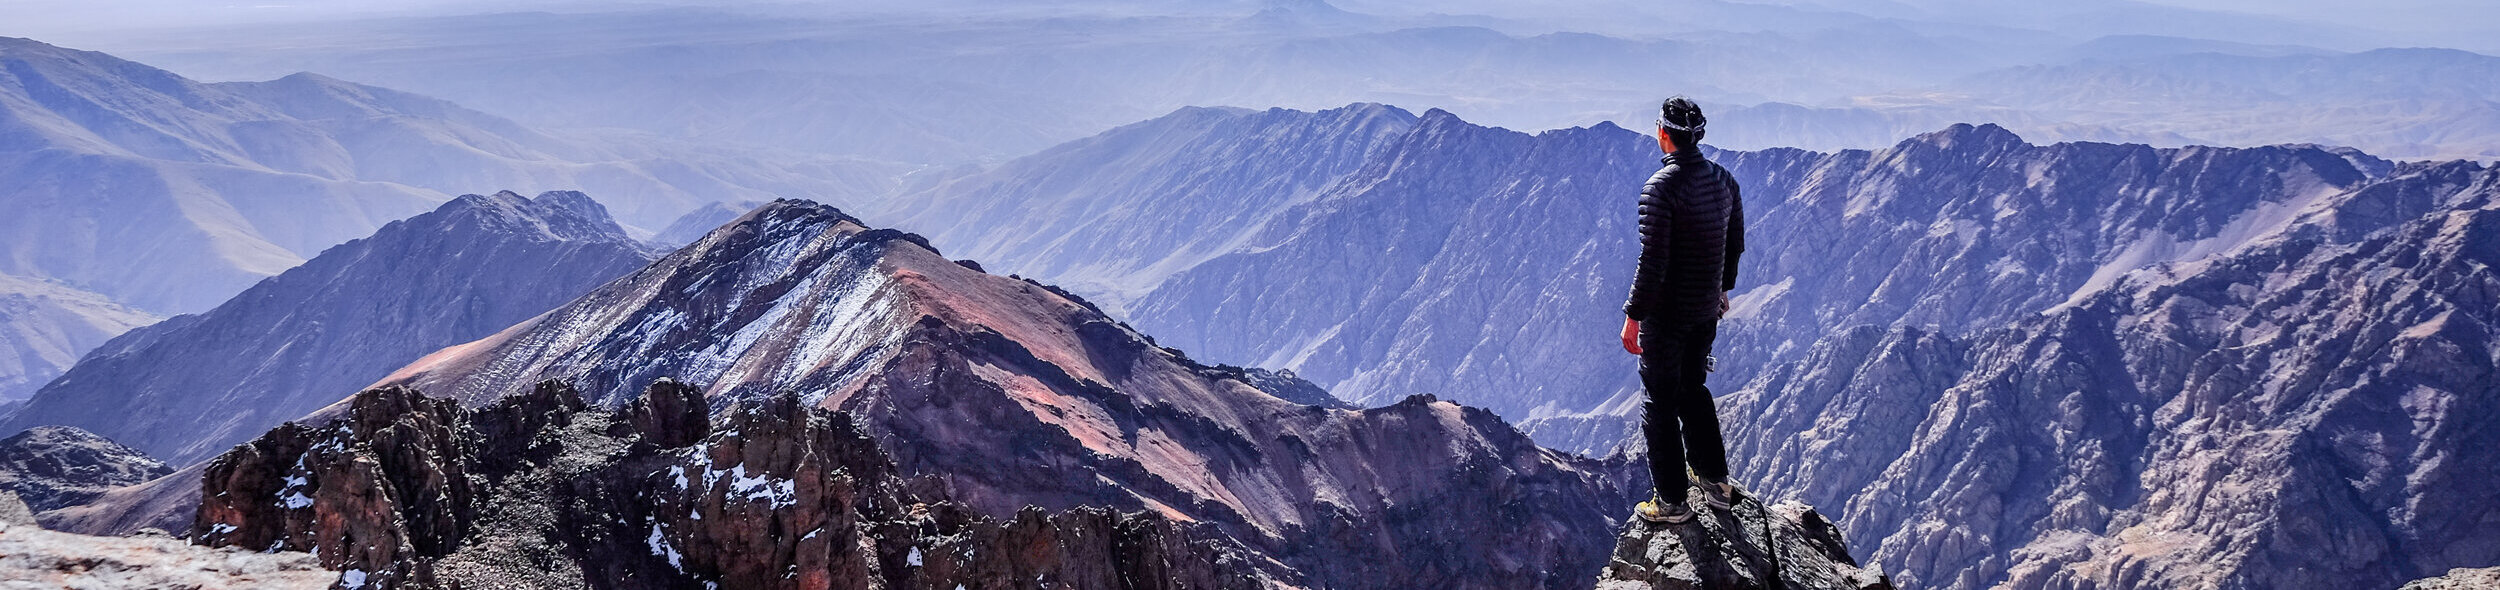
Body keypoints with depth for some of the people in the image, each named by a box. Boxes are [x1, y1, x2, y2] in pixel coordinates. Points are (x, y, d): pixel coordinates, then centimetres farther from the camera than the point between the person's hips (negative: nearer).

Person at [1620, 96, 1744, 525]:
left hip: (1667, 313, -7)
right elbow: (1736, 244, 12)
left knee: (1661, 402, 5)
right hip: (1708, 309, 7)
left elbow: (1653, 261, -23)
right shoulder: (1723, 180, 1)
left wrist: (1633, 316, -16)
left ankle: (1672, 502, 11)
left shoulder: (1661, 187, -22)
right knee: (1693, 390, 24)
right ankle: (1716, 481, 30)